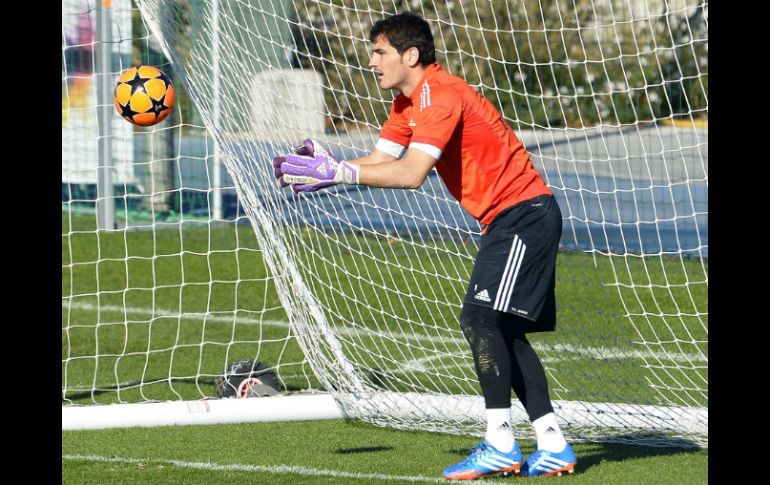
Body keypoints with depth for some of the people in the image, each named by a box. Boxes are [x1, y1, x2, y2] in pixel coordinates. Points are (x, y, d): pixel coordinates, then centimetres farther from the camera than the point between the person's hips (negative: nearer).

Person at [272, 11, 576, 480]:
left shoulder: (439, 95, -19)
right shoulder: (408, 102, 13)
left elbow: (411, 173, -29)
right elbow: (379, 161, 8)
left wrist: (338, 172, -27)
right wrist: (329, 168, -10)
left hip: (524, 213, -11)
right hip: (510, 218, 11)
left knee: (480, 318, -19)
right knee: (504, 333, 10)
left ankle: (500, 445, -21)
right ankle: (554, 446, 11)